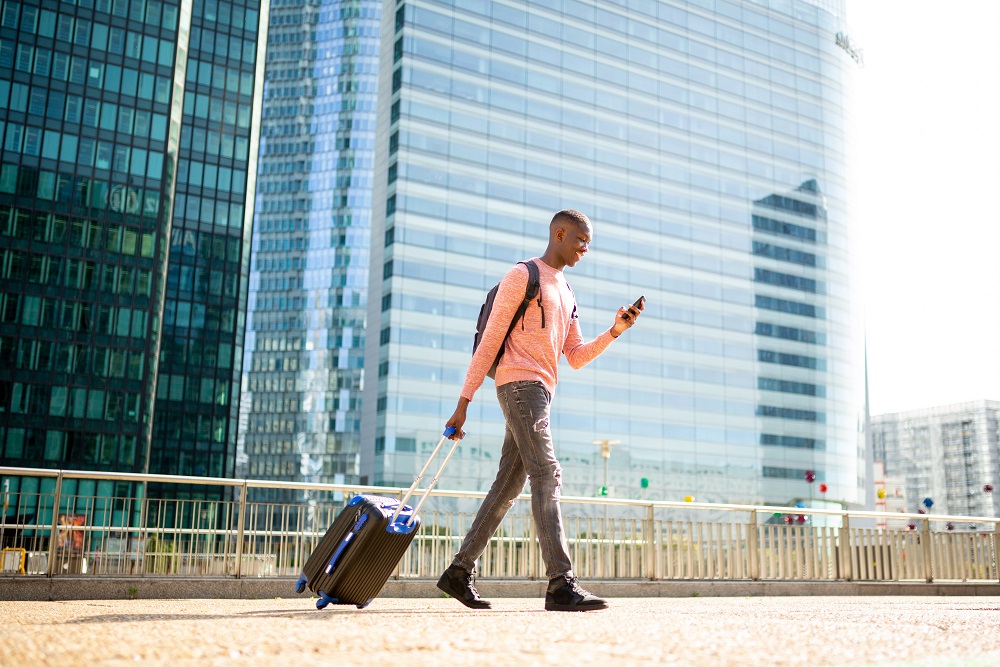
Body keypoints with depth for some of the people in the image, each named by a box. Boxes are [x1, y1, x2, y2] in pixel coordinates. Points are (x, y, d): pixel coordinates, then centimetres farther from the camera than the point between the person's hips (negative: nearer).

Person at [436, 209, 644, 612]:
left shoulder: (567, 295, 25)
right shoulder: (522, 275, -1)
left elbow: (576, 358, 20)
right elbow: (489, 341, -6)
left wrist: (614, 331, 5)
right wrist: (464, 402, -10)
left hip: (540, 391, 9)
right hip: (519, 383, -9)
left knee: (508, 485, 6)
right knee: (547, 476, -17)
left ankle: (460, 572, 13)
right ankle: (561, 585, -22)